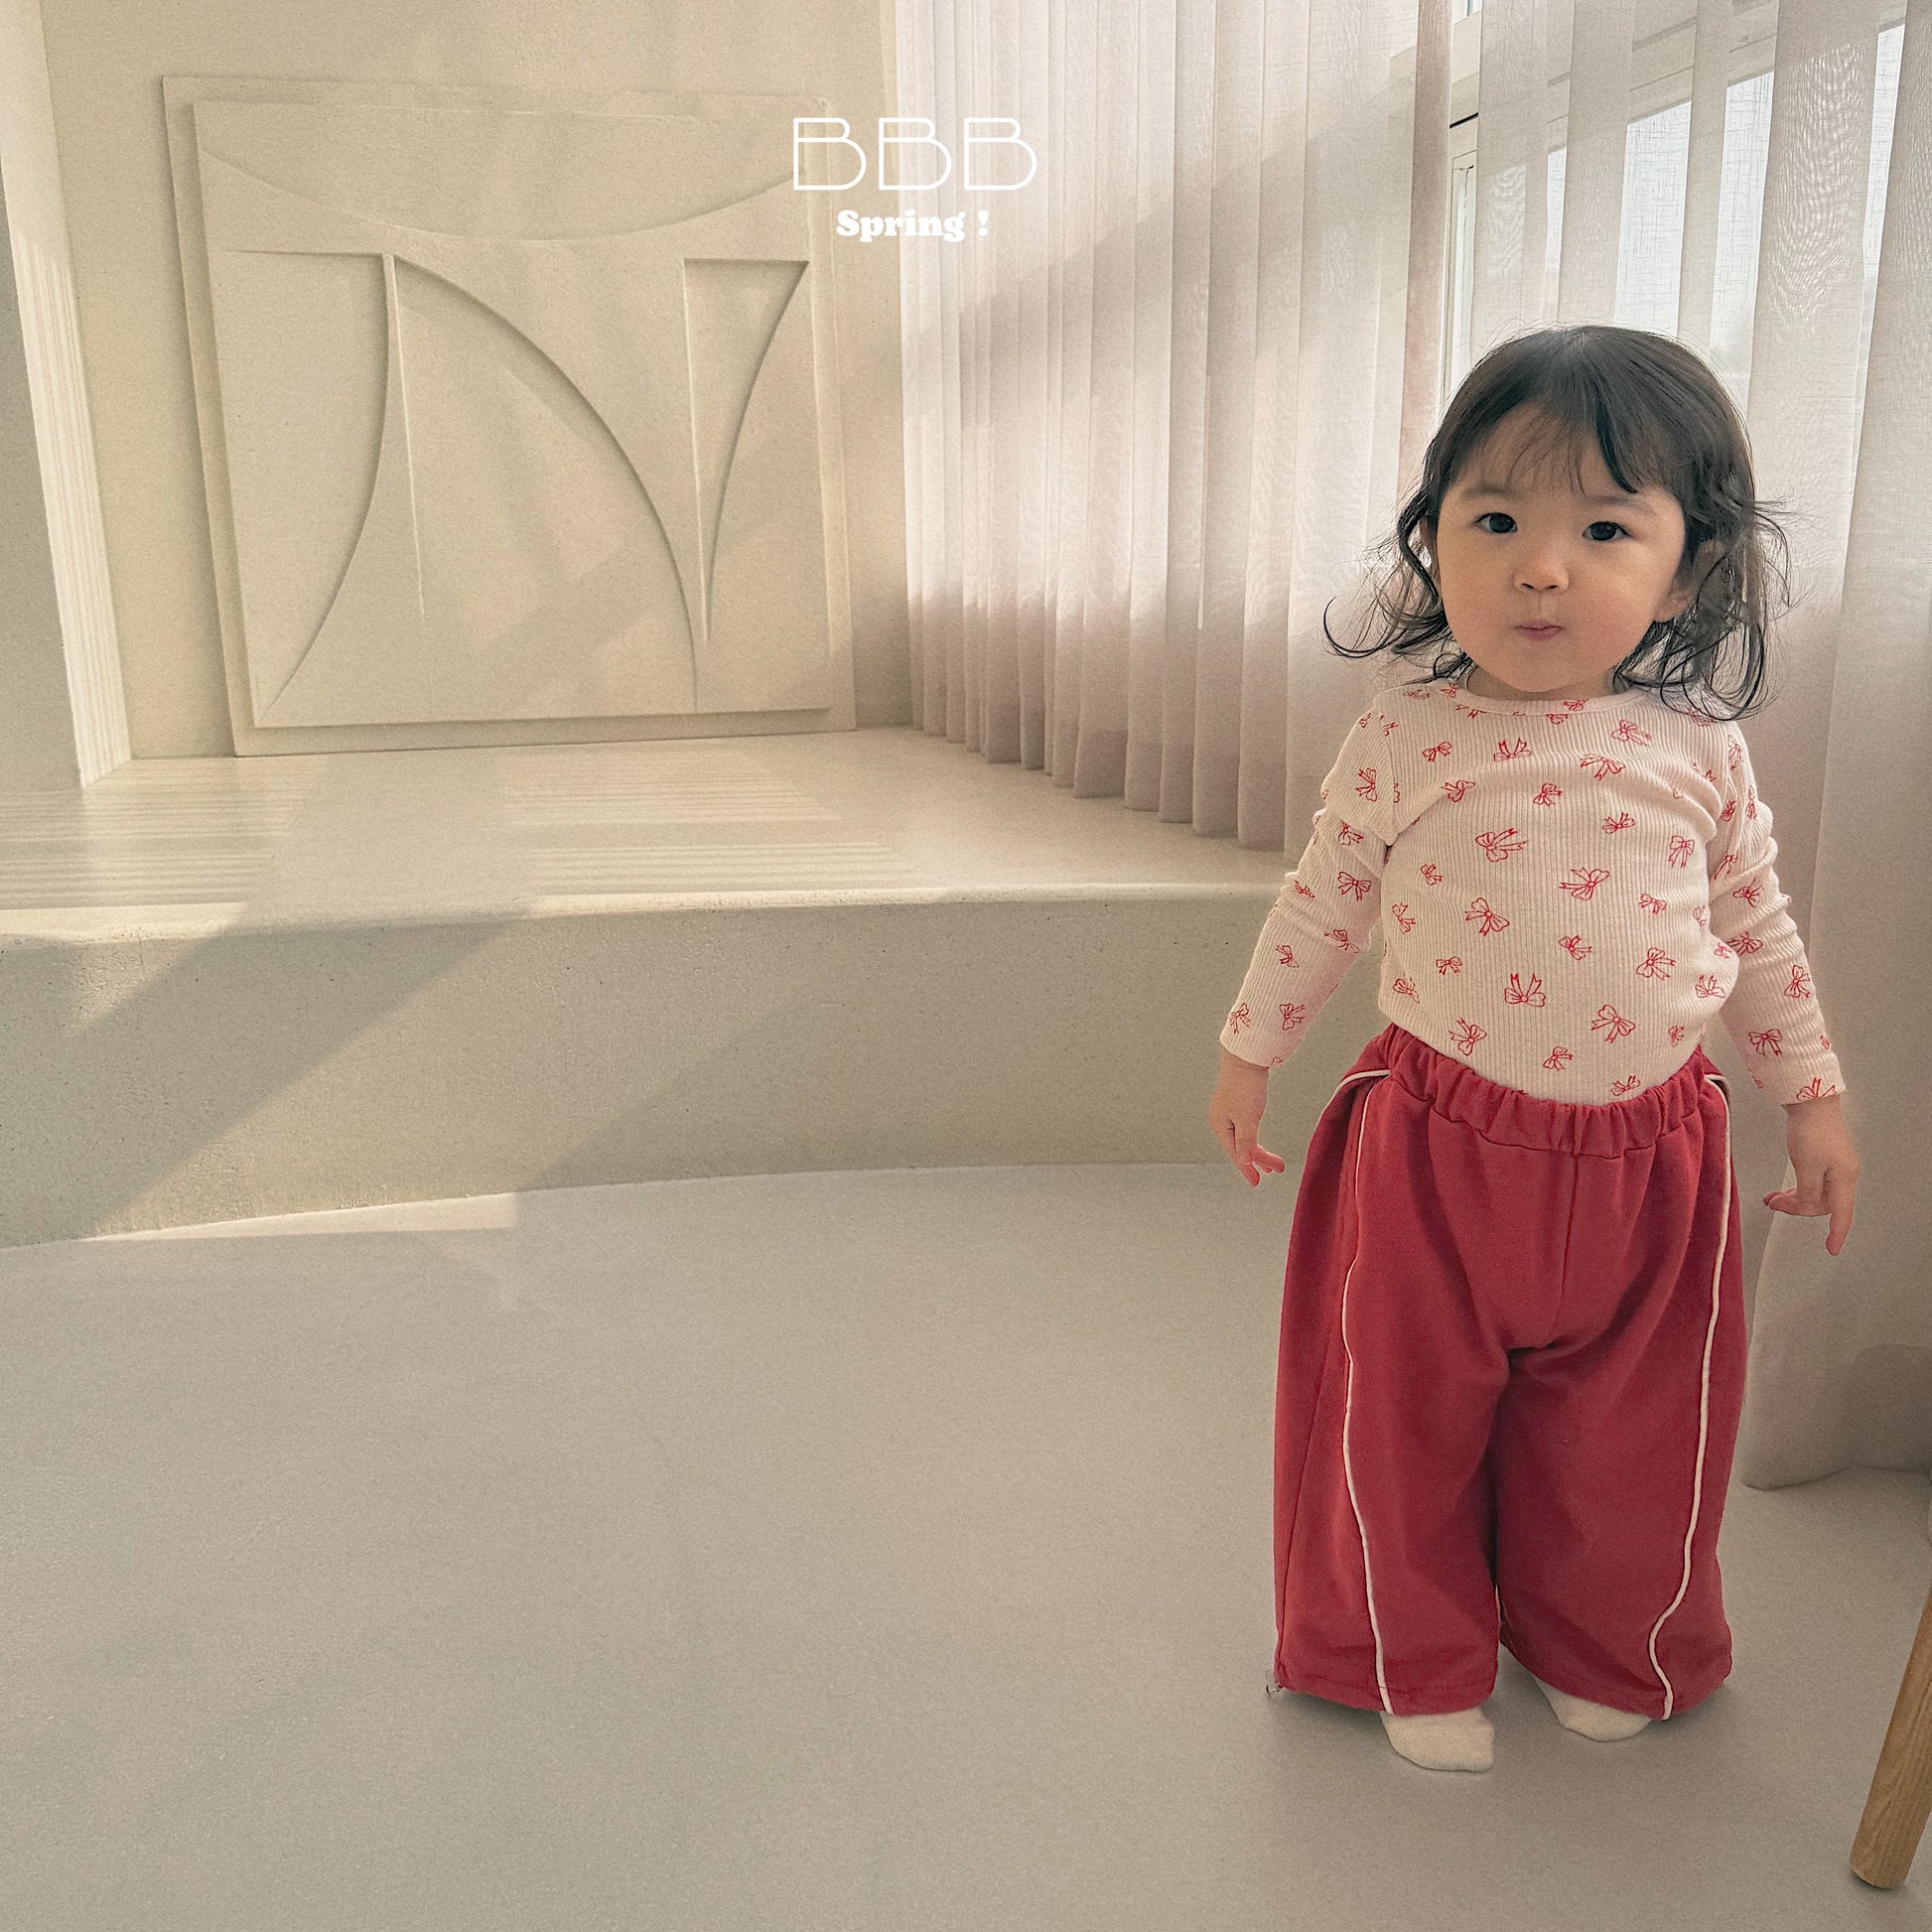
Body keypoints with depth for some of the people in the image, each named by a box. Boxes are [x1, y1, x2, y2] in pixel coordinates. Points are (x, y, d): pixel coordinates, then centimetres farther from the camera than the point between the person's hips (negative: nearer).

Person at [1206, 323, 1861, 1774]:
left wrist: (1814, 1097, 11)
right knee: (1407, 1415, 11)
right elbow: (1323, 904, 3)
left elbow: (1758, 928, 8)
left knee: (1632, 1433, 16)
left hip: (1647, 1159, 2)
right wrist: (1251, 1048, 8)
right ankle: (1420, 1663, 35)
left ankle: (1603, 1650, 44)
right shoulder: (1405, 738, -8)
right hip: (1436, 1145, -1)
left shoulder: (1697, 745, -4)